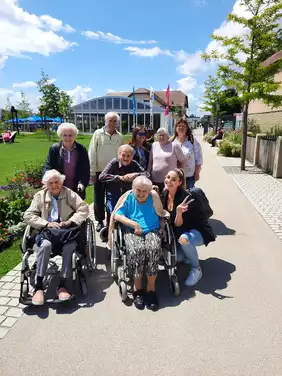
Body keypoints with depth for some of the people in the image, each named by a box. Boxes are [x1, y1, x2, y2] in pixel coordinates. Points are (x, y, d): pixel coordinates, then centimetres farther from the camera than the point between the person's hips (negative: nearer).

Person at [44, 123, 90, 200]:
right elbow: (47, 167, -1)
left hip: (77, 190, 1)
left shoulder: (82, 149, 1)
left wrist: (82, 183, -15)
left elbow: (86, 170, 1)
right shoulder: (54, 149, 0)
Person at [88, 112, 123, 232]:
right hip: (100, 171, -2)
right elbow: (92, 154, -4)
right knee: (99, 198, 7)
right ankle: (100, 221, 23)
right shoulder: (98, 134, -4)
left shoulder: (120, 136, 3)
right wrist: (93, 172, -7)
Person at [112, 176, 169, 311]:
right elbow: (117, 215, -4)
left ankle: (151, 288, -16)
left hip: (152, 230, 1)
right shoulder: (127, 197, 5)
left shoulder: (154, 196, 7)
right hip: (132, 232, -1)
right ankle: (138, 287, -13)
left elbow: (161, 214, 17)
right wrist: (135, 224, -11)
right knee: (136, 250, -32)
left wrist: (162, 226, -1)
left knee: (153, 249, -31)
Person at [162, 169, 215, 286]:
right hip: (181, 232, 7)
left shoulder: (185, 197, -26)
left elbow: (178, 225, -23)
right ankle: (189, 255, 24)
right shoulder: (164, 194, -5)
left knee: (184, 238, -37)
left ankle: (197, 269, -13)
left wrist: (179, 213, -42)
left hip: (198, 232, -6)